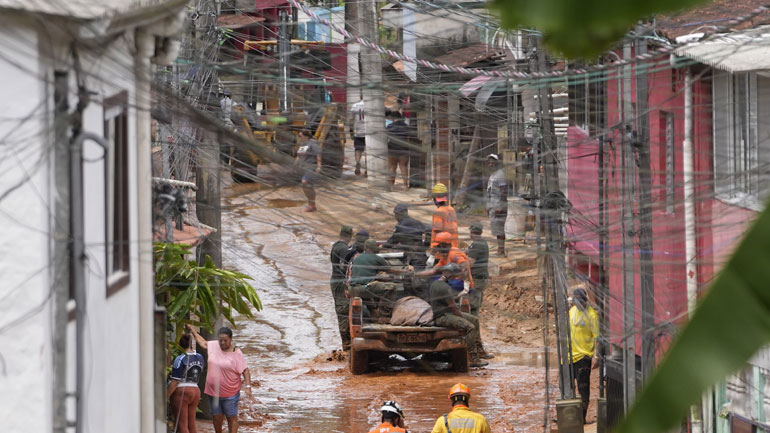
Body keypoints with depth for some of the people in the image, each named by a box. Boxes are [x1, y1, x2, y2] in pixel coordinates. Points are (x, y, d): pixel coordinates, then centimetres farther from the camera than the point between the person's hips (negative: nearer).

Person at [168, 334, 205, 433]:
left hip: (181, 392, -7)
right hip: (196, 391, 7)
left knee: (181, 425, -4)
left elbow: (175, 381, -16)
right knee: (191, 424, 12)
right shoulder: (200, 357, 5)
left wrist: (166, 396, -11)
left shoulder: (180, 359, -13)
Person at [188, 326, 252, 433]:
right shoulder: (213, 346, 1)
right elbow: (202, 342, 22)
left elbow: (245, 371, -12)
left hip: (230, 393, -4)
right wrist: (192, 330, 28)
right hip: (213, 392, 4)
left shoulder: (236, 353, -13)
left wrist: (248, 387, -21)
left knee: (232, 418, 3)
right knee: (217, 417, 13)